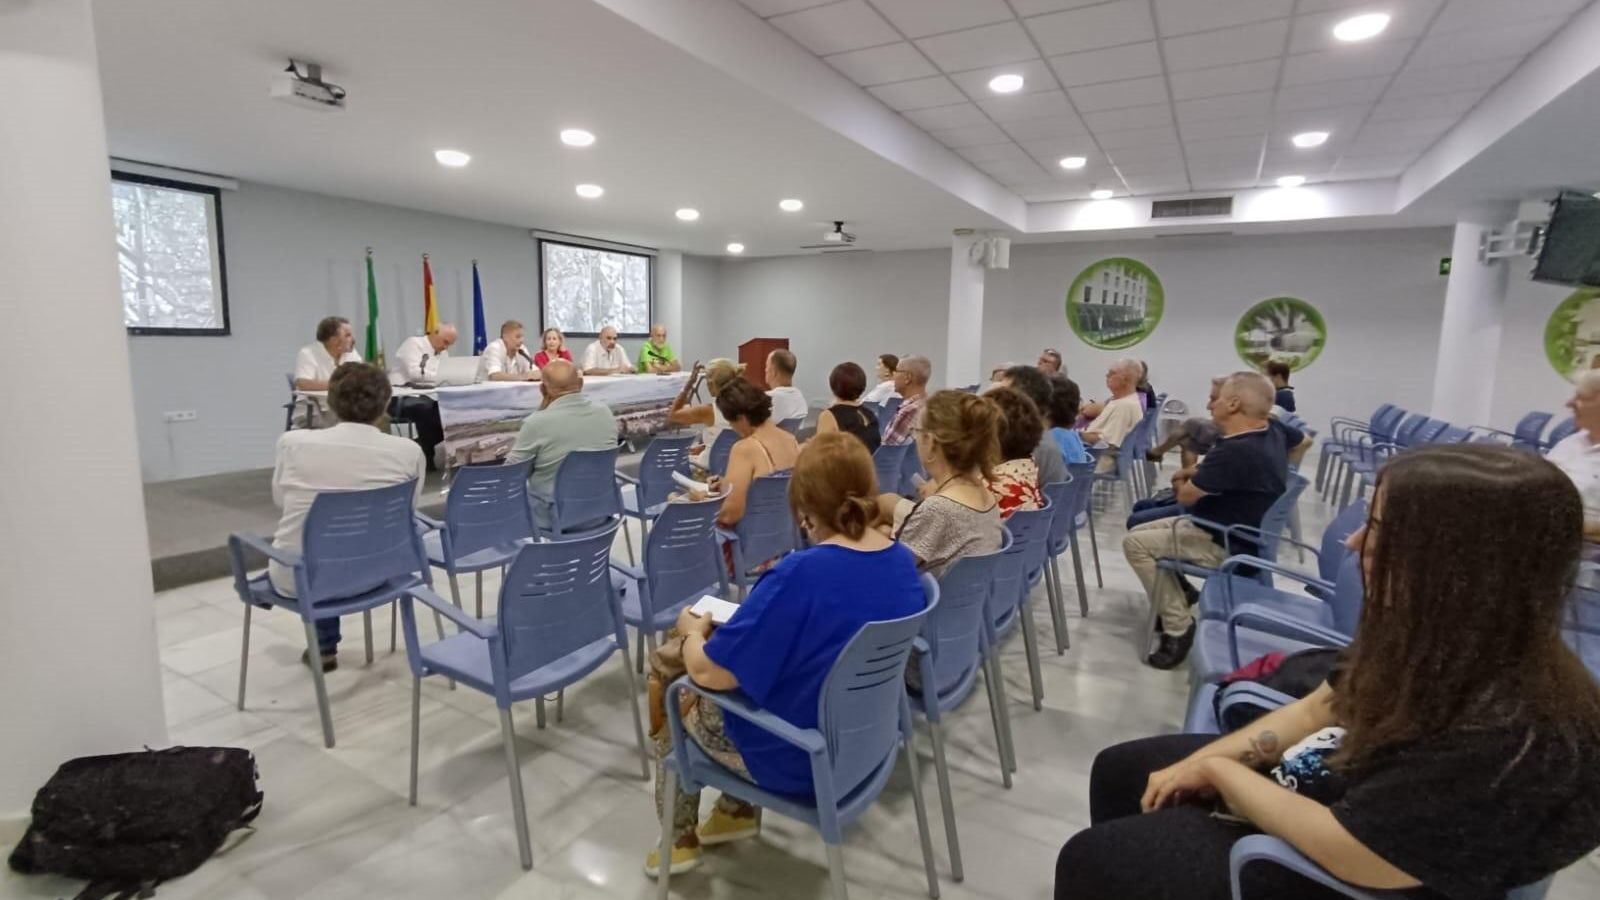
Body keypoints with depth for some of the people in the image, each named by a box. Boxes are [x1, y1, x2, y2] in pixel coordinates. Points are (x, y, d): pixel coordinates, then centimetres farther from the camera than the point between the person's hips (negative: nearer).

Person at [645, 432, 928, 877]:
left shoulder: (800, 574, -32)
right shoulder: (903, 562, -9)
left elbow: (709, 672, -24)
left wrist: (693, 631, -4)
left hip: (801, 760, -7)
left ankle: (680, 841, 38)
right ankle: (738, 811, 38)